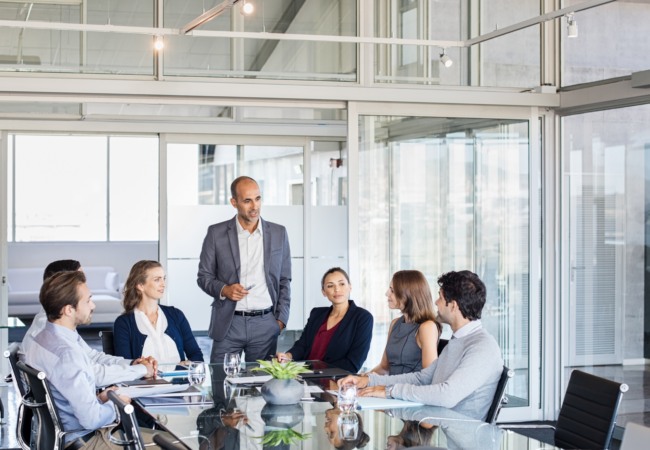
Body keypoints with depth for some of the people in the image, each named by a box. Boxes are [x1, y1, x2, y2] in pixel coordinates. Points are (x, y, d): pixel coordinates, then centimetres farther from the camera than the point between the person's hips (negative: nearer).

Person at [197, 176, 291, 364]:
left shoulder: (278, 233, 7)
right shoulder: (216, 233, 2)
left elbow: (284, 280, 12)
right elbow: (204, 276, 7)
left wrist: (281, 320, 4)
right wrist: (224, 290, -13)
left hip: (265, 323, 1)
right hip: (228, 323, -1)